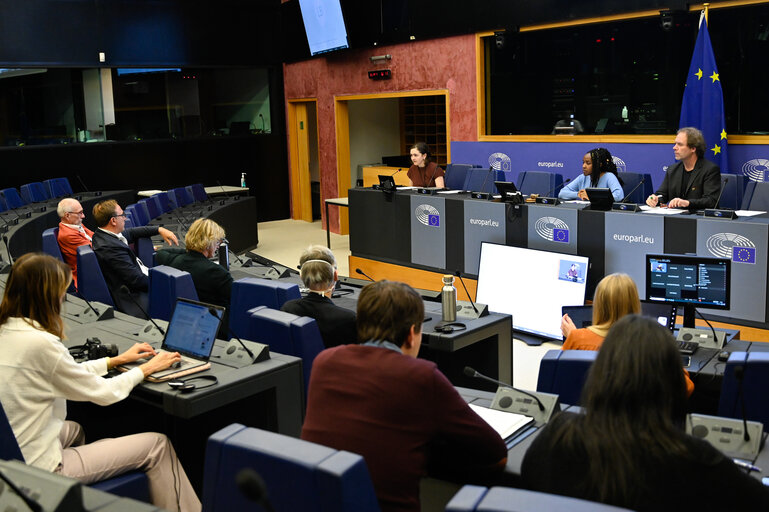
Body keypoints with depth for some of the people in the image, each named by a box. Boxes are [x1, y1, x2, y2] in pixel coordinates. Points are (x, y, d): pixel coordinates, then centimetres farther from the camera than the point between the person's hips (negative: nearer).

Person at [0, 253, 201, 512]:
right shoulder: (40, 342, -24)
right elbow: (104, 393, -13)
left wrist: (117, 359, 19)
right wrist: (147, 368, 2)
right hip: (36, 470, -9)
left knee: (74, 429, 38)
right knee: (157, 445, -2)